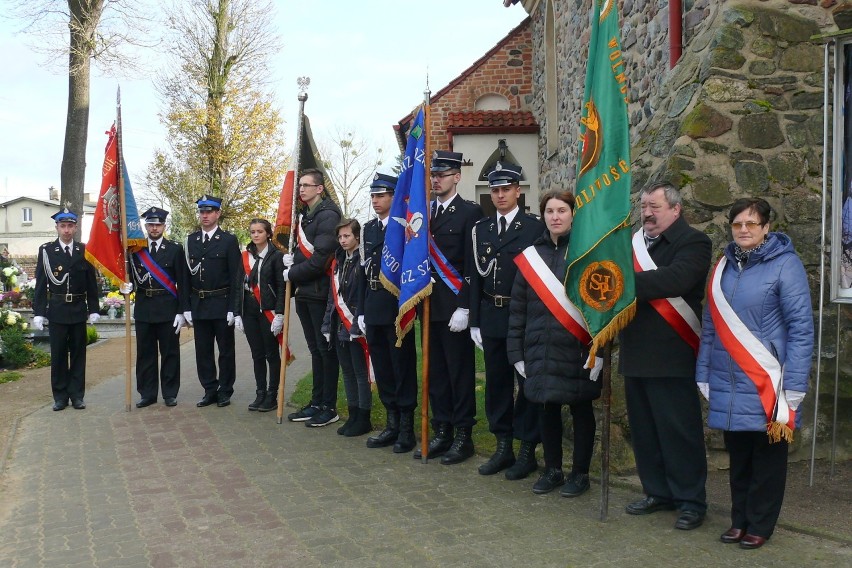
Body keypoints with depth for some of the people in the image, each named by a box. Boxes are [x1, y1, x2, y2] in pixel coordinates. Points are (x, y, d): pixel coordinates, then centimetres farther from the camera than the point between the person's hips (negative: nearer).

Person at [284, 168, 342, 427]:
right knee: (314, 349, 14)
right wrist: (291, 258, 2)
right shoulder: (304, 216, 16)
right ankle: (316, 403, 22)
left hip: (320, 292, -9)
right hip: (304, 292, 9)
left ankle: (329, 407, 8)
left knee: (326, 348, -1)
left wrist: (292, 274, -9)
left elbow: (320, 259, -20)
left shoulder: (328, 216, -12)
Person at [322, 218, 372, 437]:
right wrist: (328, 324, 11)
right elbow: (333, 295, 15)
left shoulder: (363, 261, -10)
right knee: (347, 372, 14)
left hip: (356, 327, -8)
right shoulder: (338, 262, 14)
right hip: (340, 326, 8)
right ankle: (353, 415, 24)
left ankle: (363, 419, 10)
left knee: (361, 373, 1)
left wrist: (360, 323, -21)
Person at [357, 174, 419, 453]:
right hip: (373, 307, 7)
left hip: (397, 306, -7)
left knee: (402, 366, 1)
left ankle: (407, 427, 11)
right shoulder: (369, 228, 14)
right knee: (382, 367, 11)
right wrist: (361, 310, 12)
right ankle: (392, 424, 23)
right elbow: (364, 270, 15)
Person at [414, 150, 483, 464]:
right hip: (430, 306, 7)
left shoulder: (470, 212, -5)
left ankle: (463, 436, 12)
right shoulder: (425, 213, 14)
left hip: (454, 307, -6)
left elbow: (472, 264, -11)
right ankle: (442, 432, 22)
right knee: (436, 372, 12)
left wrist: (464, 308, -16)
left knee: (460, 373, 2)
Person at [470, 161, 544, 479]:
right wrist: (475, 321, 6)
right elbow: (476, 276, 9)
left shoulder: (534, 228, -4)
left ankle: (527, 450, 15)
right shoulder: (481, 228, 10)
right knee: (496, 383, 11)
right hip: (491, 318, 5)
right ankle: (503, 447, 23)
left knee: (527, 383, 4)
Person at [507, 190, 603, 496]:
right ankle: (552, 470, 27)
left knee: (580, 410, 8)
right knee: (546, 408, 11)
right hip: (540, 351, 4)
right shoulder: (531, 255, 7)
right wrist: (517, 351, 4)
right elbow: (518, 308, 8)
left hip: (577, 350, -3)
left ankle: (580, 473, 23)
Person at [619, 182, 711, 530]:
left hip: (672, 357, -7)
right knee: (643, 429, 14)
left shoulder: (692, 242, -5)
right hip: (636, 354, 7)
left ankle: (691, 501, 15)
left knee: (679, 430, 1)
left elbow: (676, 278, -23)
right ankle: (658, 492, 28)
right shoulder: (633, 242, 15)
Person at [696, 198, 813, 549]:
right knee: (738, 457, 14)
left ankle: (759, 525, 23)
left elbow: (801, 328, -10)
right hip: (728, 385, 5)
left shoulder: (785, 264, -7)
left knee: (767, 457, 8)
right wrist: (704, 376, 9)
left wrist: (792, 389, -14)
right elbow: (711, 326, 11)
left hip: (767, 384, -4)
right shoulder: (724, 266, 8)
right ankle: (739, 519, 29)